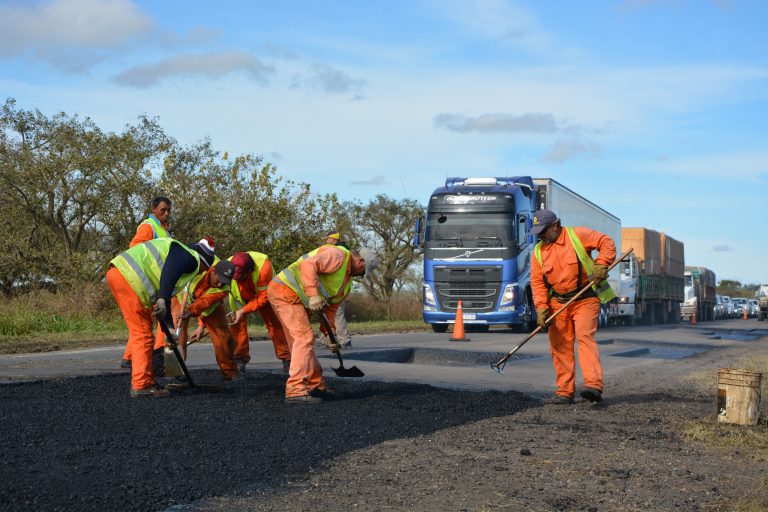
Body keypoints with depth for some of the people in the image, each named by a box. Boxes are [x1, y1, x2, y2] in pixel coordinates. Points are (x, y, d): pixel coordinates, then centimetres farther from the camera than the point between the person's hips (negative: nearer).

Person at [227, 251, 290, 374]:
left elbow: (263, 297, -32)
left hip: (263, 294, -2)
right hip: (240, 297, 2)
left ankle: (287, 359, 2)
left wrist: (244, 311, -37)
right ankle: (239, 359, 0)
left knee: (275, 323, -5)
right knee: (237, 324, -11)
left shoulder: (264, 267, -42)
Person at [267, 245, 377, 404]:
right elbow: (308, 265, -27)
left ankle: (315, 385, 24)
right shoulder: (338, 256, -13)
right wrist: (313, 294, -32)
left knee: (303, 340, 15)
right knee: (304, 338, -14)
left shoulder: (347, 282, 20)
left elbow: (331, 307, 23)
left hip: (294, 298, 10)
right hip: (284, 290, -10)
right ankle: (295, 390, -15)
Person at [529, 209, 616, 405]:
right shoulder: (538, 251, 8)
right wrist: (541, 307, -7)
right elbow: (537, 281, 5)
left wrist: (601, 264, -17)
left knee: (585, 337, -20)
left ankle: (594, 385, -28)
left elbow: (606, 243, -3)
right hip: (558, 303, 5)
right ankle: (565, 392, 9)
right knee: (560, 345, 2)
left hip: (585, 300, -5)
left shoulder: (577, 235, -5)